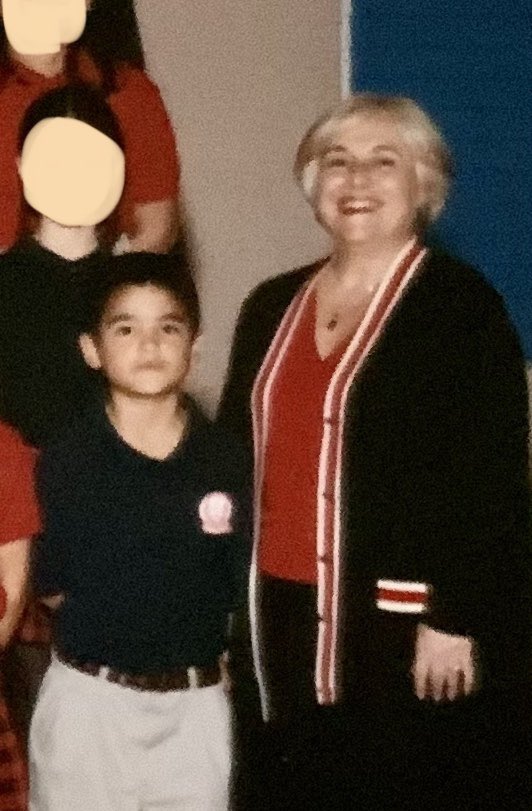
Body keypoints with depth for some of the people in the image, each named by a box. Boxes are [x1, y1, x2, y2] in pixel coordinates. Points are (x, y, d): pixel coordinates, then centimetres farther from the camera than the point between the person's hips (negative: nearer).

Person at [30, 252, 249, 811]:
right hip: (88, 700, -1)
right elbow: (49, 586, 2)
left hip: (196, 703, 1)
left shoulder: (225, 462, -2)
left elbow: (242, 591, 4)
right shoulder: (65, 461, -5)